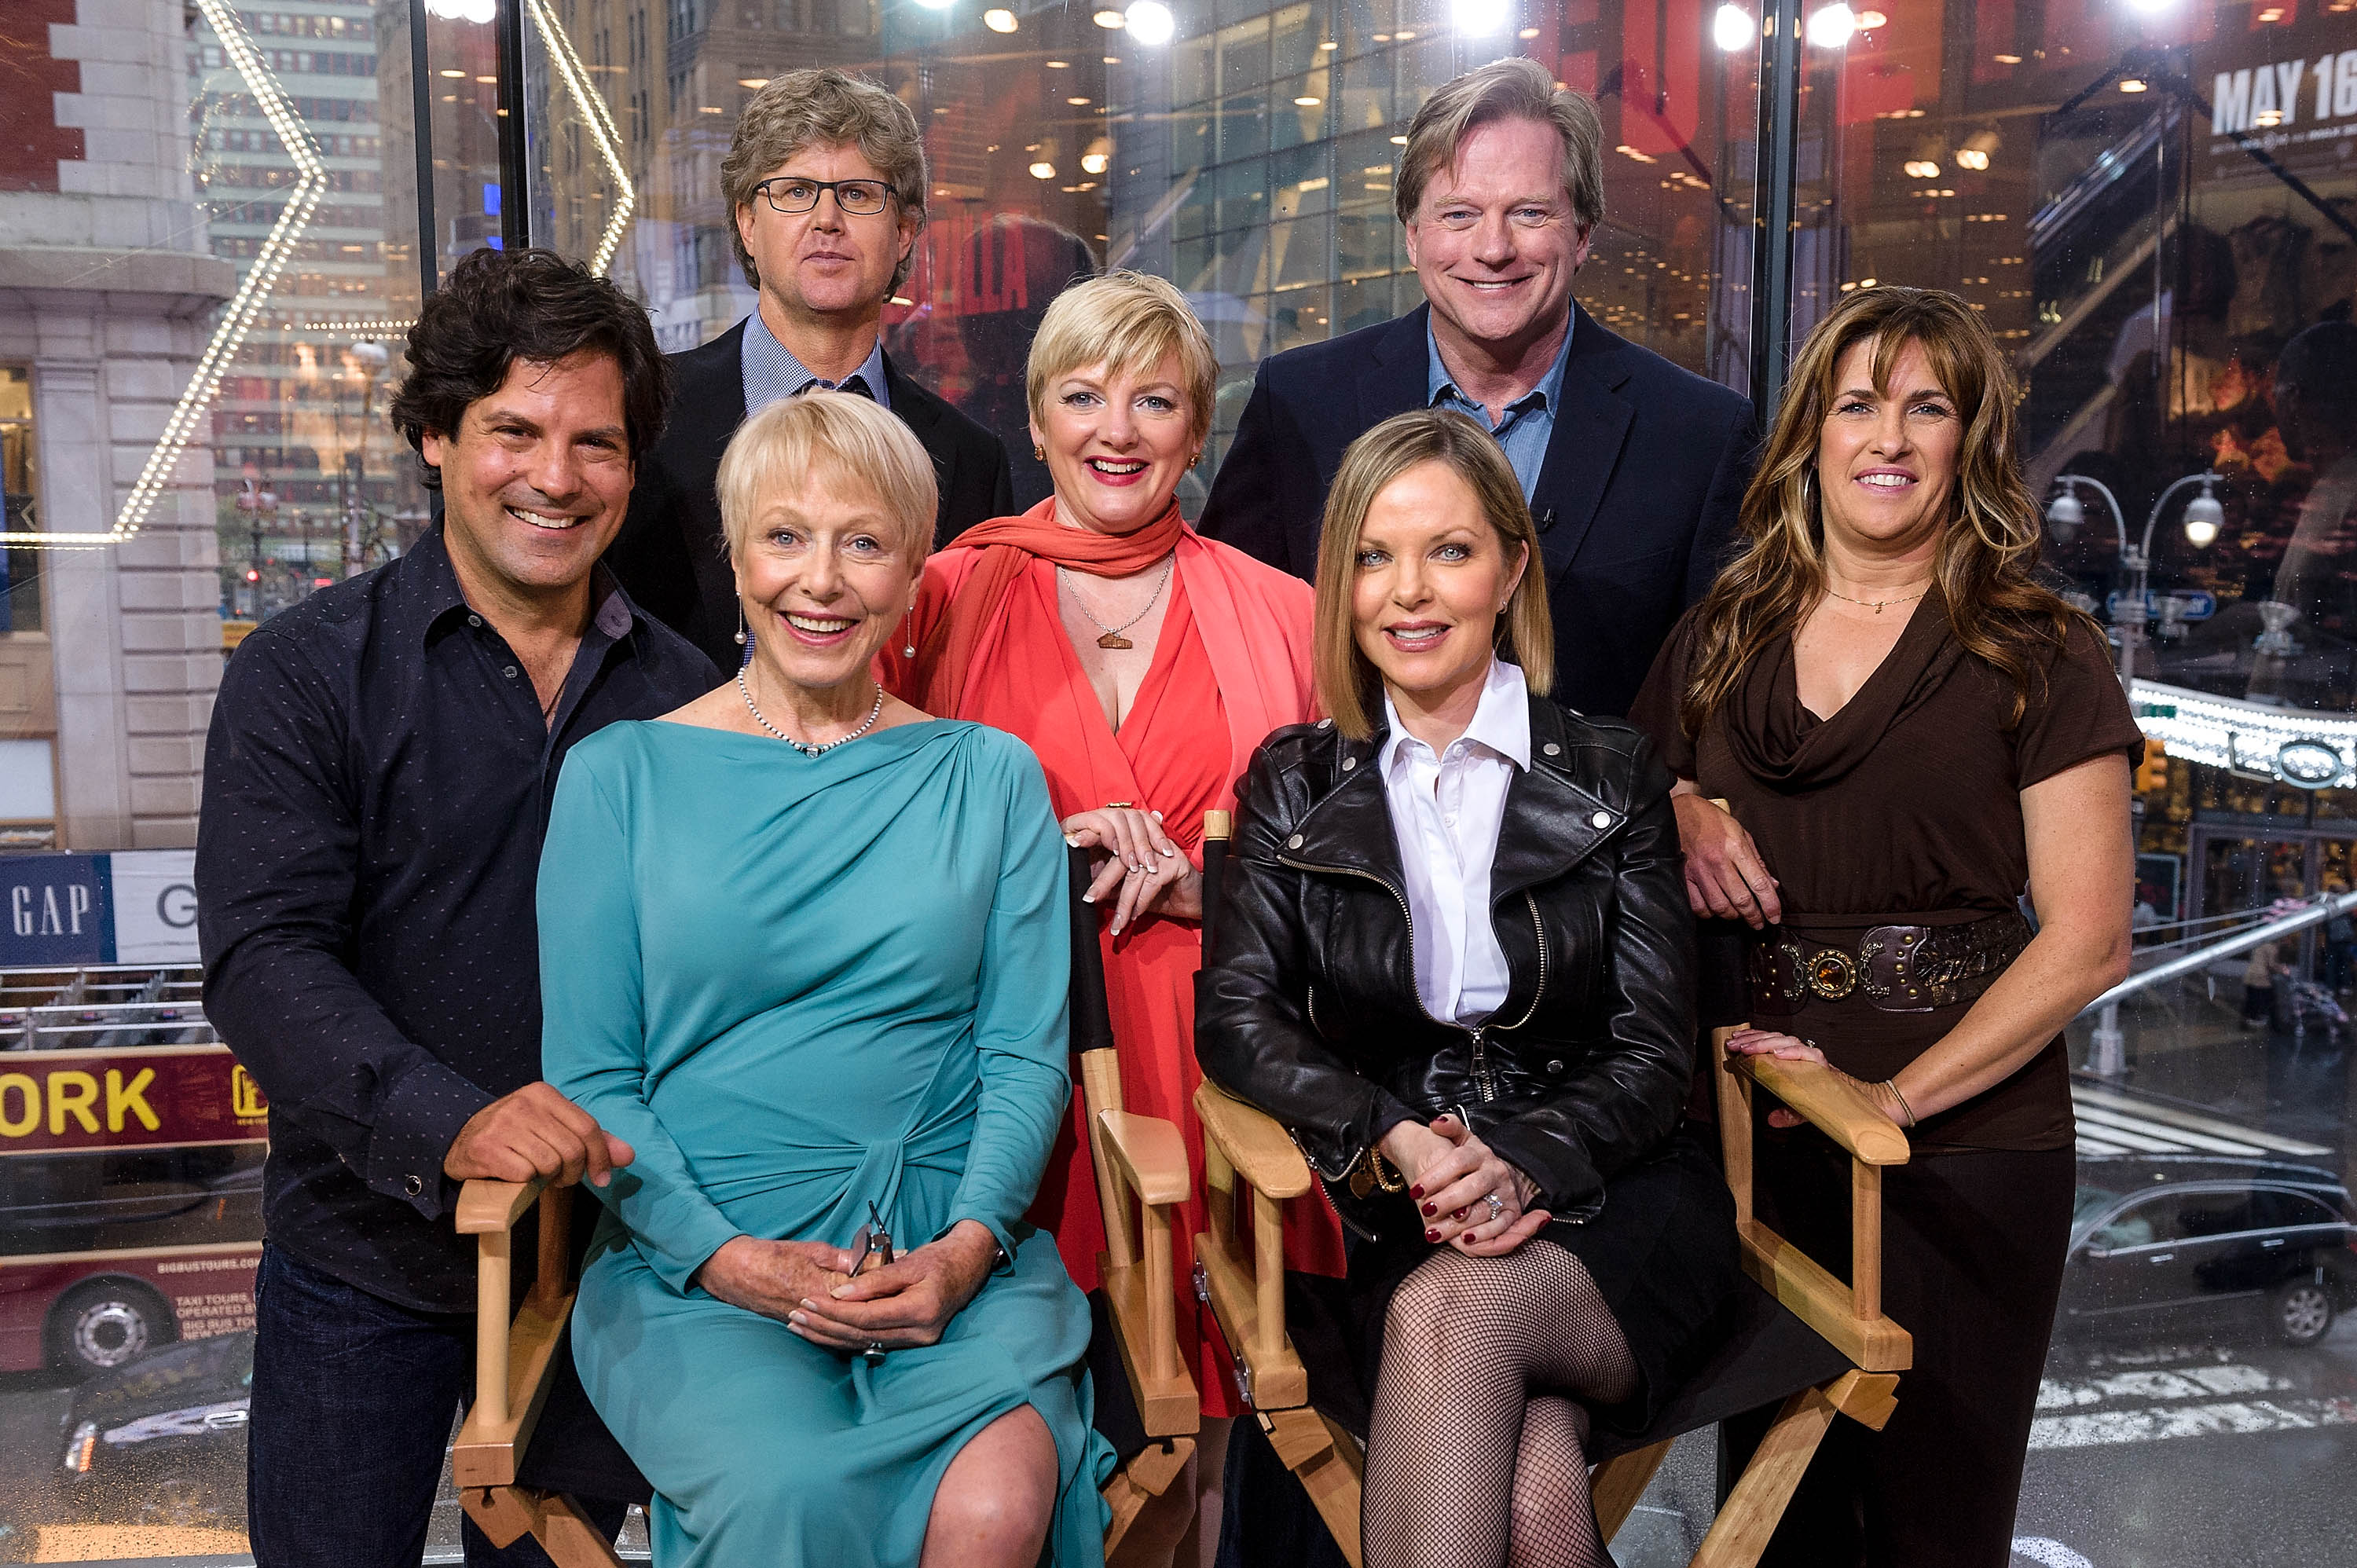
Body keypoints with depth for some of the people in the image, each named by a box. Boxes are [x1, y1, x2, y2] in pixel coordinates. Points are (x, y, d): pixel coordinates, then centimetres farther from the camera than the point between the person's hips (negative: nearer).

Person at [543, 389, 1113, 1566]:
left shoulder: (988, 777, 12)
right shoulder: (622, 776, 7)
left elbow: (1025, 1057, 6)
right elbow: (589, 1080, 4)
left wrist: (967, 1245, -11)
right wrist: (730, 1257, -11)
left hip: (949, 1252, 1)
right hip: (696, 1262, -1)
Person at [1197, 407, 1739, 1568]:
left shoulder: (1611, 776, 7)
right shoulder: (1297, 783, 10)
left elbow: (1653, 1051, 1)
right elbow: (1236, 1016, -2)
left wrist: (1521, 1162, -19)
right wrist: (1391, 1142, -20)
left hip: (1611, 1205, 0)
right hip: (1404, 1226, 0)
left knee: (1447, 1313, -34)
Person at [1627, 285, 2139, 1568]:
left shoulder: (2037, 658, -2)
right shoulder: (1719, 640, 9)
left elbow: (2086, 941, -7)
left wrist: (1890, 1099, -15)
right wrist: (1678, 818, -1)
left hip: (1964, 1139, -3)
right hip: (1752, 1139, 3)